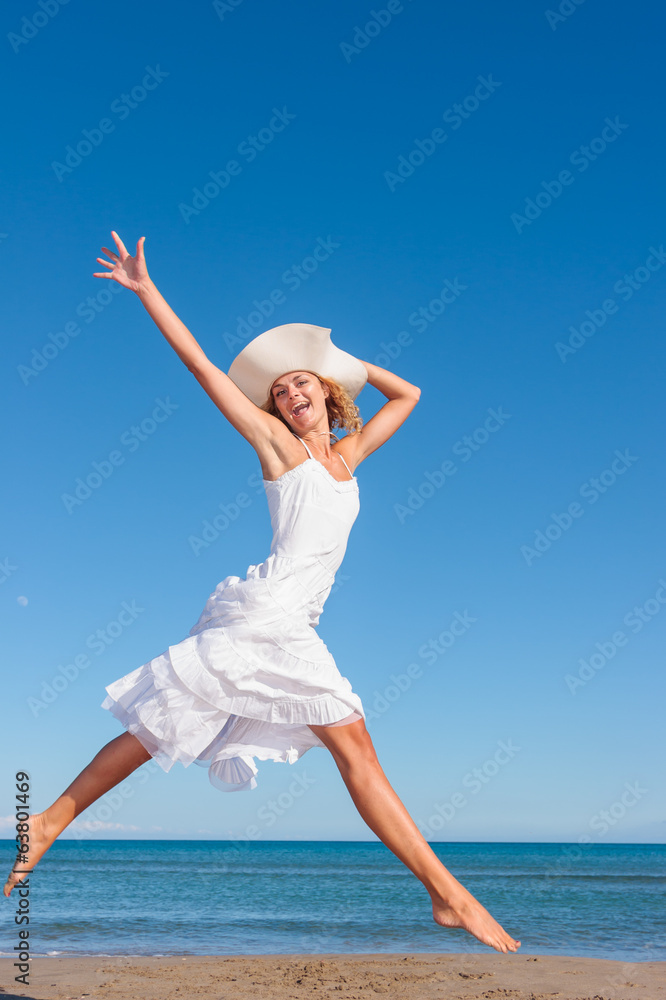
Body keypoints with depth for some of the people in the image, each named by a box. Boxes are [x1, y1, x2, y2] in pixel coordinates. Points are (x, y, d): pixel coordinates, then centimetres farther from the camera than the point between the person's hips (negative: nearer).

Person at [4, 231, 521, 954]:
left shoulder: (345, 454, 20)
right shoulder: (275, 442, 5)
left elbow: (408, 395, 33)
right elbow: (200, 364, 3)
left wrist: (341, 362, 31)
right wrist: (145, 289, 3)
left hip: (289, 630, 7)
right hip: (264, 614, -7)